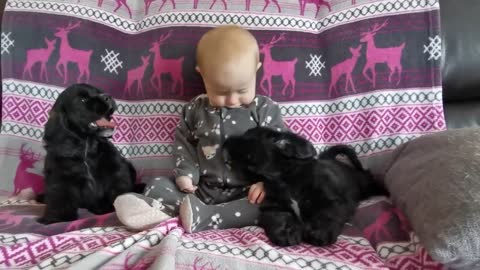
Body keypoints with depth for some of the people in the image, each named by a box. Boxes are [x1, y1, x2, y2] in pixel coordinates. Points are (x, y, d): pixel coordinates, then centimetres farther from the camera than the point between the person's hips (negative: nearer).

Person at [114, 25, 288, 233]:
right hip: (203, 188, 3)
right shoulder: (195, 110, 3)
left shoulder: (265, 109, -4)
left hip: (247, 192, -2)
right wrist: (186, 173, -7)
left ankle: (203, 215, -38)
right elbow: (183, 142, 11)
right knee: (156, 185, -4)